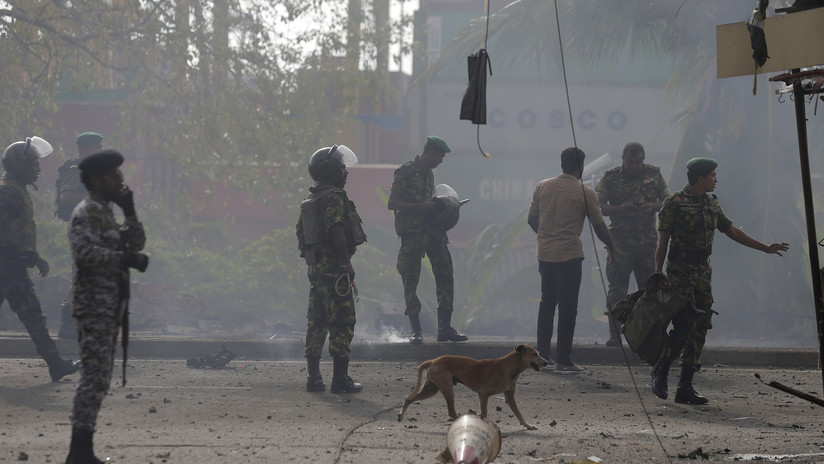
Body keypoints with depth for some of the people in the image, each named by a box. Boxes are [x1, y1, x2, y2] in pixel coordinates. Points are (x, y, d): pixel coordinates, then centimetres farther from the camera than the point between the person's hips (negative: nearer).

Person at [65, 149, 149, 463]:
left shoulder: (105, 213, 19)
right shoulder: (86, 212, -11)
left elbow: (136, 243, 17)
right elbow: (83, 252, -25)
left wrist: (130, 213, 4)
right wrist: (125, 259, -23)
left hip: (110, 308, 10)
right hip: (94, 306, -10)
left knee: (98, 378, 10)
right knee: (95, 376, -12)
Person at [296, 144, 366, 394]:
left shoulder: (309, 200, 16)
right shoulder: (335, 196, -12)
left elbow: (301, 232, 19)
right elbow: (336, 230, -21)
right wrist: (347, 262, -19)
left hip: (315, 267, 9)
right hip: (334, 267, -9)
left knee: (317, 322, 11)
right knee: (342, 322, -6)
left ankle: (314, 377, 11)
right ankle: (340, 378, -8)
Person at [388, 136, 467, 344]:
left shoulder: (429, 174, 16)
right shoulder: (405, 172, -8)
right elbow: (392, 203, -13)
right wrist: (422, 206, -18)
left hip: (433, 231, 7)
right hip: (412, 234, -7)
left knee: (445, 276, 1)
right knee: (410, 280, -2)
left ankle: (445, 328, 5)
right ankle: (416, 331, 3)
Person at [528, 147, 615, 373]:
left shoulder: (542, 187, 5)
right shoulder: (585, 193, -8)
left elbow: (531, 219, 11)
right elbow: (599, 226, -2)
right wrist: (611, 247, 16)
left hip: (545, 253, 5)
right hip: (570, 255, -5)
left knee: (547, 303, 17)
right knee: (567, 307, -1)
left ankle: (542, 353, 19)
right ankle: (563, 359, -2)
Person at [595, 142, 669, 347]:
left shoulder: (654, 175, 7)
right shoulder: (611, 177, 1)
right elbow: (598, 206, -2)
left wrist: (653, 207, -11)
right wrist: (621, 209, -19)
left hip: (648, 241, 2)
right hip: (620, 241, -2)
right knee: (617, 289, -4)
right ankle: (614, 334, -1)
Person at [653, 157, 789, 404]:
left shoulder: (711, 203, 14)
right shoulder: (675, 202, -6)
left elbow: (732, 231, 22)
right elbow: (662, 241, -6)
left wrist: (765, 248, 20)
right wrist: (657, 275, -10)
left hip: (703, 272, 7)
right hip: (680, 271, -7)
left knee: (700, 328, 1)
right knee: (685, 323, -16)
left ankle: (685, 387, 4)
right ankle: (660, 373, 2)